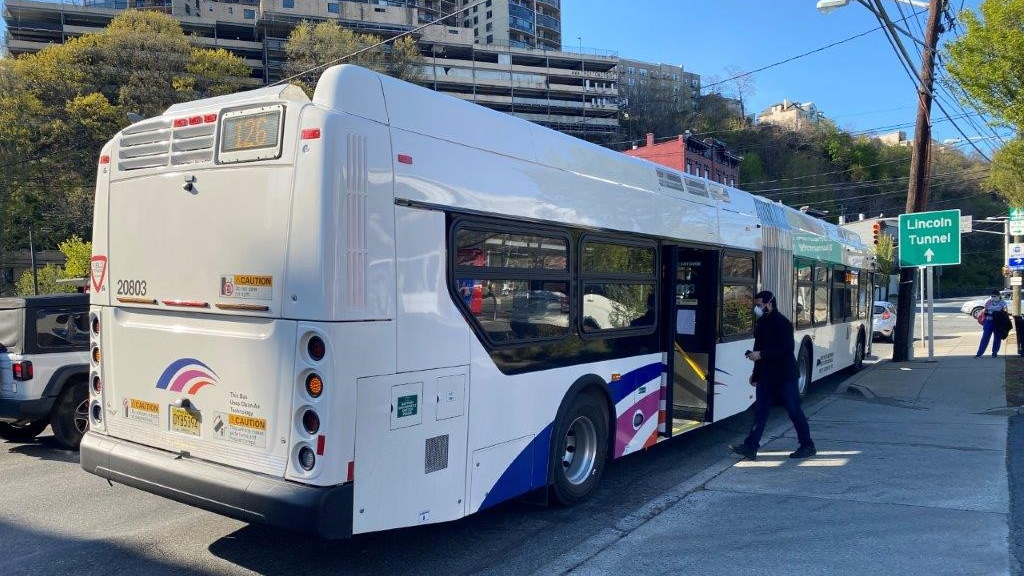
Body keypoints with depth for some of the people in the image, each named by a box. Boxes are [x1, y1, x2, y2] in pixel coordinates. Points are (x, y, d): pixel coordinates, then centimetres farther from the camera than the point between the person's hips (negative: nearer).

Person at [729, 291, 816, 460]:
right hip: (766, 376, 8)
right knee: (760, 411, 3)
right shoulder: (761, 323, 12)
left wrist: (761, 354, -23)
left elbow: (787, 349, -22)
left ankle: (808, 446, 17)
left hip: (784, 376, -8)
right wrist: (756, 373, 21)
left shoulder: (782, 323, -14)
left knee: (795, 411, 3)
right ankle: (750, 447, 1)